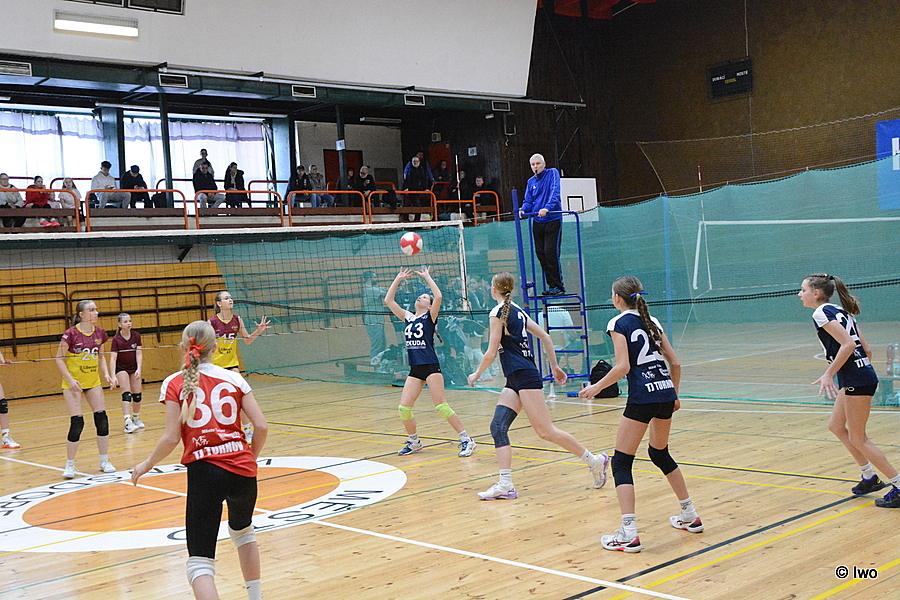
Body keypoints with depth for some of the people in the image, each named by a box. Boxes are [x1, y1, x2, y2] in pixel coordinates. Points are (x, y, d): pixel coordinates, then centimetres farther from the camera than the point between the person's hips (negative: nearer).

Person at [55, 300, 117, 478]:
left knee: (102, 419, 0)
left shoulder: (100, 333, 0)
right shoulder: (71, 334, -16)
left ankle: (104, 461, 13)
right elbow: (59, 359, -10)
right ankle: (69, 465, 7)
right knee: (77, 422, -9)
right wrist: (70, 379, -19)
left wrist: (106, 374, 0)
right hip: (73, 383, -5)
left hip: (94, 382, 5)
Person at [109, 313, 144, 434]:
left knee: (137, 395, 5)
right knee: (126, 394, -17)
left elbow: (139, 354, -11)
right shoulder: (116, 339, -21)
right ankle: (128, 423, -25)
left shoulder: (136, 336, -11)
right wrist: (113, 376, -32)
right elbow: (113, 358, -25)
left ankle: (136, 419, 27)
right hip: (121, 368, -4)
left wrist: (139, 369, -22)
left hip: (134, 367, 4)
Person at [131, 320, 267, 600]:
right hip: (243, 471, 3)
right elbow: (261, 426, 1)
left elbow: (171, 438, -5)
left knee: (200, 563, -2)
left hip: (204, 472, -3)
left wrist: (146, 465, 12)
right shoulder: (234, 379, 7)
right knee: (243, 532, 33)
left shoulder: (175, 384, 2)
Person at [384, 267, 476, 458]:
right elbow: (388, 301, 15)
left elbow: (438, 296, -17)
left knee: (441, 406, -11)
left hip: (431, 368, -6)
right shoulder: (408, 318, 15)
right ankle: (414, 442, 19)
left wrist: (427, 277, -7)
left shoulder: (430, 317, 0)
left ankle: (466, 440, -4)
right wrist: (398, 279, 12)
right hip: (414, 370, 6)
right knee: (403, 408, -1)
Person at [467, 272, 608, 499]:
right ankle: (505, 485, -5)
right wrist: (554, 367, 24)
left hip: (524, 376, -9)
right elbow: (545, 337, 18)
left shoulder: (498, 312, -9)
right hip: (515, 380, 9)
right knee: (498, 427, 1)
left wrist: (477, 374, 4)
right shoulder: (518, 311, 16)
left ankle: (594, 460, 3)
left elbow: (491, 352, -10)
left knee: (545, 431, -7)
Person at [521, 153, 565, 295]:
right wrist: (523, 210, -9)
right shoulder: (531, 181, 14)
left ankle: (558, 286, -4)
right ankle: (551, 285, 13)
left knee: (551, 253, -12)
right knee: (541, 253, 5)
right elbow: (528, 201, 13)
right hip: (537, 222, 6)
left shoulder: (552, 173, -2)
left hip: (552, 219, -6)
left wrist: (547, 208, -30)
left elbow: (555, 193, -16)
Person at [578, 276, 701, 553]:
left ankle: (629, 534, -10)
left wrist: (596, 387, -3)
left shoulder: (618, 323, -3)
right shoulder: (651, 321, 16)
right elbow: (675, 363, 14)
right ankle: (690, 516, 33)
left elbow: (623, 367, -13)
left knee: (621, 463, 0)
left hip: (642, 396, -7)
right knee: (660, 454, 27)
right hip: (666, 392, 7)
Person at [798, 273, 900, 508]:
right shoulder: (841, 312, 16)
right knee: (836, 426, 20)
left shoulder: (822, 312, -11)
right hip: (859, 376, 10)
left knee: (857, 439, 0)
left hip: (856, 379, -10)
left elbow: (848, 344, -22)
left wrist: (828, 375, -21)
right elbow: (866, 348, 15)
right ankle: (869, 477, 24)